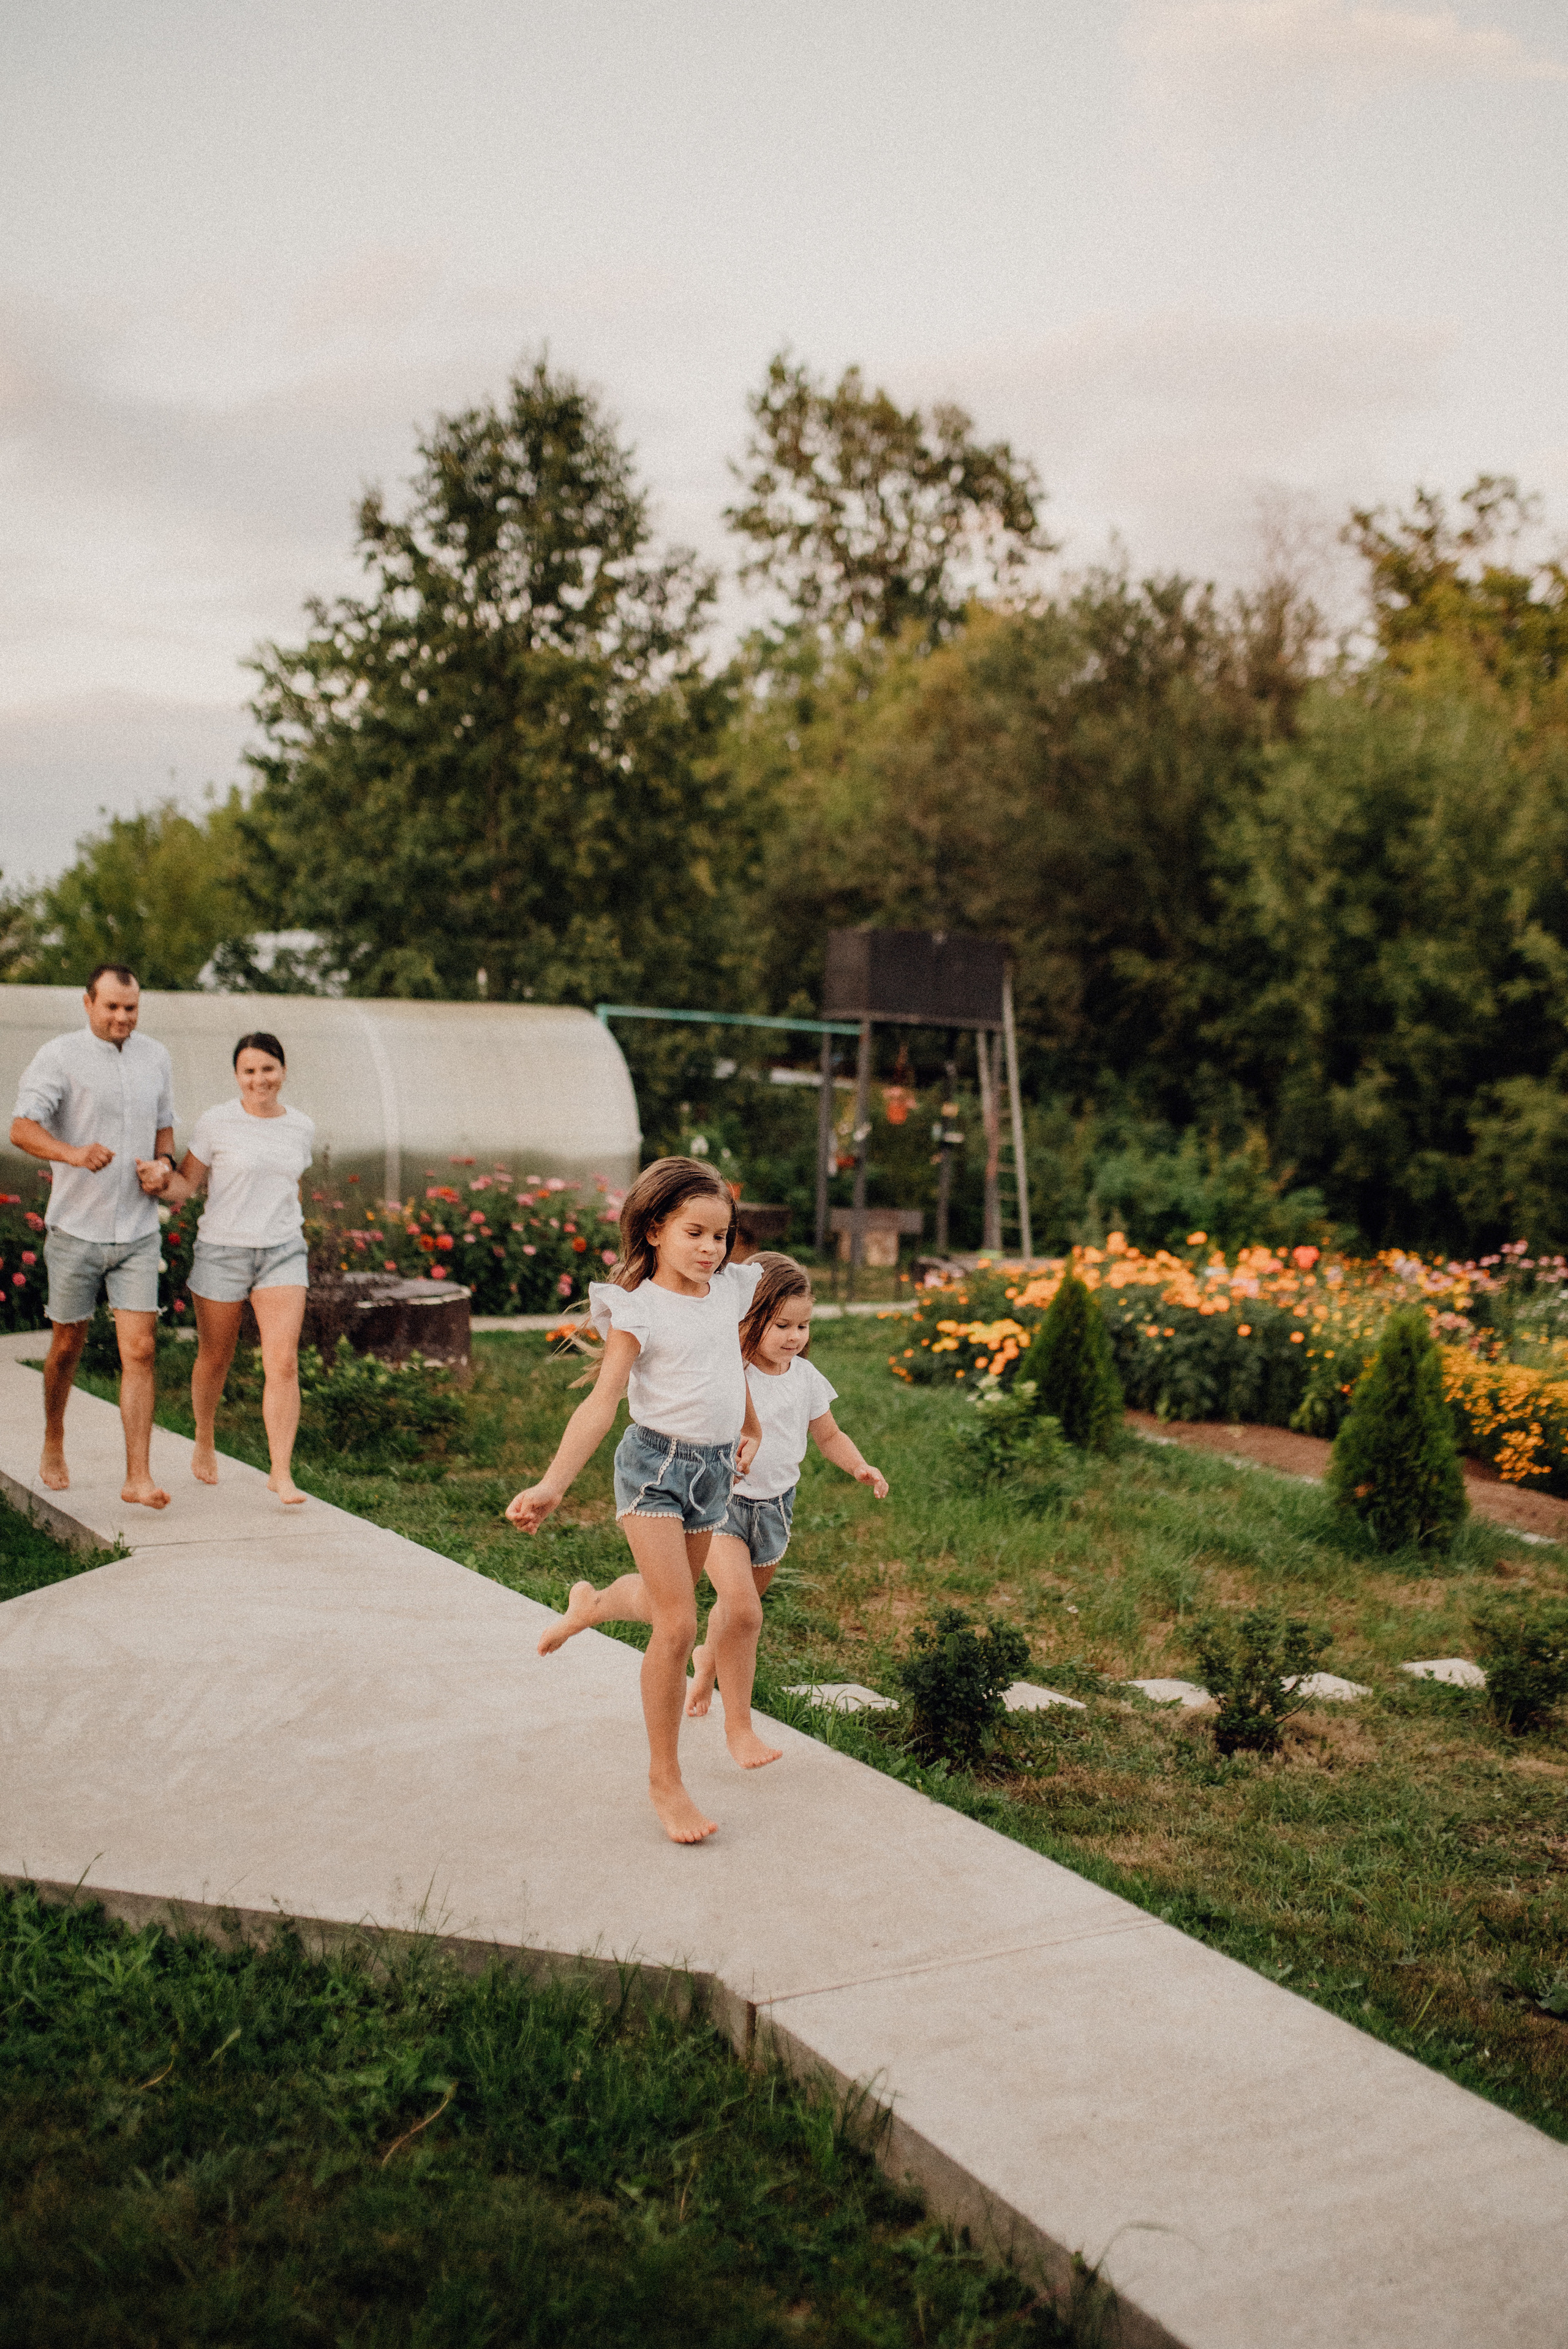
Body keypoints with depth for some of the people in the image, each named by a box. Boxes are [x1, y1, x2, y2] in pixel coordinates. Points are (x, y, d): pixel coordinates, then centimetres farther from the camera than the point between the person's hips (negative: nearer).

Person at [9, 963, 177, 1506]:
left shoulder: (155, 1058, 7)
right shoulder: (59, 1057, -9)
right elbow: (22, 1129, -21)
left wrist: (162, 1165, -4)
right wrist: (74, 1153, -40)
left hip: (138, 1233, 3)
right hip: (77, 1230, -3)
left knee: (140, 1352, -7)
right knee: (68, 1347, 13)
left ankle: (138, 1478, -6)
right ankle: (54, 1445, 38)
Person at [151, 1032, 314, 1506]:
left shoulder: (300, 1128, 5)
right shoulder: (216, 1123, -7)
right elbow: (186, 1184, -4)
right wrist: (161, 1181, -25)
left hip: (283, 1253, 2)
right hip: (222, 1252, -2)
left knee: (283, 1363, -11)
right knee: (215, 1360, 13)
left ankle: (282, 1472, -9)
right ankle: (204, 1442, 40)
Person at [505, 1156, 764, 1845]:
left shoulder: (729, 1290, 3)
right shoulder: (639, 1309, -14)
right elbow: (602, 1402, -20)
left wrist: (749, 1426, 34)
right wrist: (552, 1485, -29)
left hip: (714, 1468, 7)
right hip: (655, 1462, -7)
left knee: (665, 1600, 22)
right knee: (678, 1624, -12)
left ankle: (591, 1603, 57)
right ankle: (665, 1779, 1)